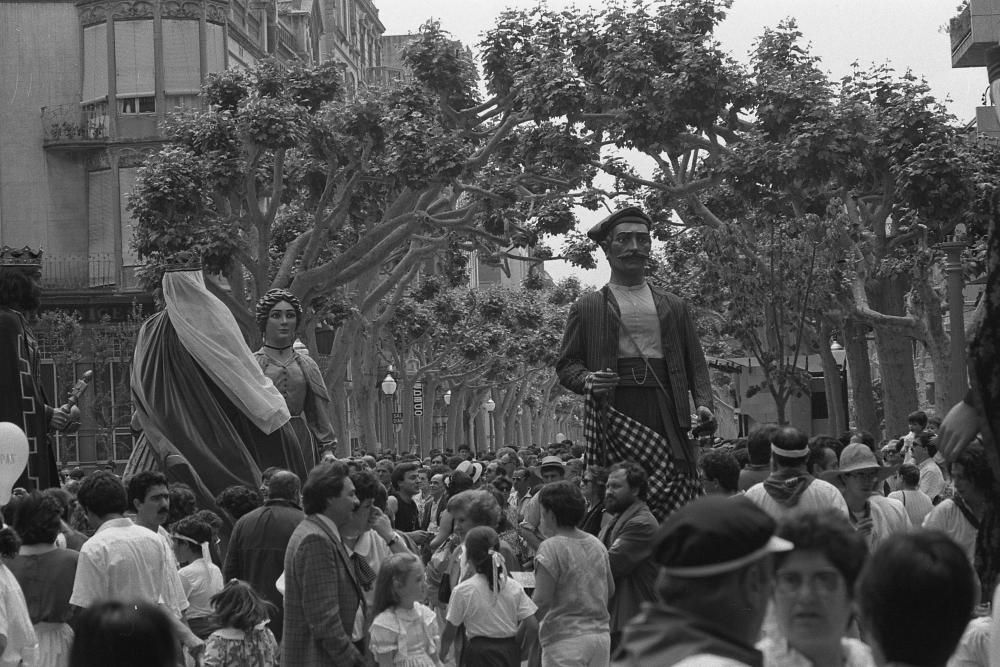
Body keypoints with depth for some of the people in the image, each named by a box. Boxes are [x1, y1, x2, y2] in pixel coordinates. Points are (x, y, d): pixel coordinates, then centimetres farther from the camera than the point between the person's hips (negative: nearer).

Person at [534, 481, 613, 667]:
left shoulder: (551, 547, -11)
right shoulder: (597, 544, 10)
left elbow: (542, 601, -17)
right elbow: (610, 589, 17)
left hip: (565, 639, -7)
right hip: (601, 634, 7)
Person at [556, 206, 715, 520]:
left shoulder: (674, 306, 20)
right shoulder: (587, 307, 12)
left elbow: (695, 362, 16)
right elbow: (566, 364, 9)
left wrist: (704, 404, -1)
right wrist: (587, 380, -12)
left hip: (666, 412, 3)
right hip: (613, 413, -2)